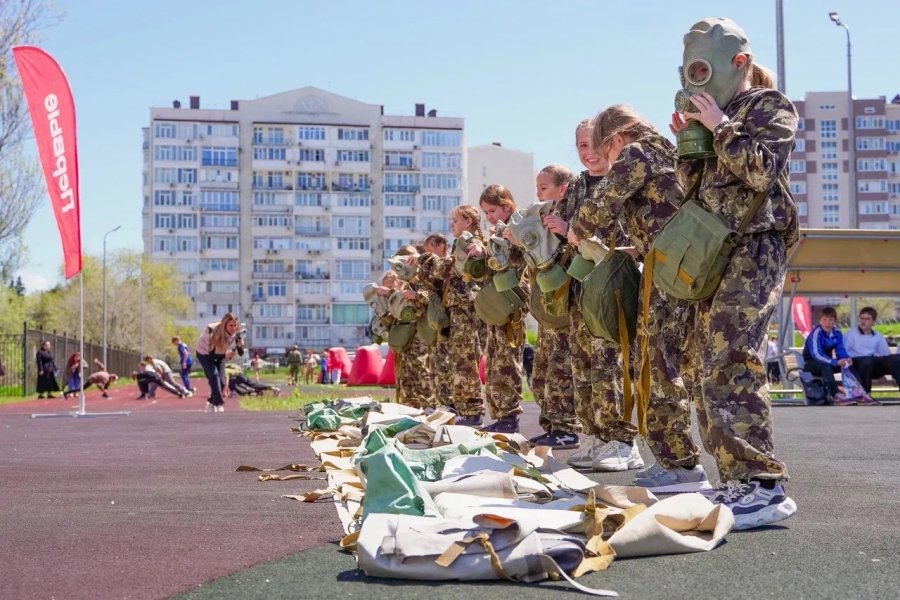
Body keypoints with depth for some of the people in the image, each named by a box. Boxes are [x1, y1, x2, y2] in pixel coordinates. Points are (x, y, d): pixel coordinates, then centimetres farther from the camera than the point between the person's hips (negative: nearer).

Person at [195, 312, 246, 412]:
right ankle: (219, 404, -27)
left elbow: (240, 353, -19)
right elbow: (211, 353, -34)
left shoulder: (236, 334, -23)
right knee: (214, 375, -24)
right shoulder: (212, 331, -36)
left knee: (221, 381, -1)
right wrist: (225, 355, -49)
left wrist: (240, 343, -41)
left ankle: (211, 403, 21)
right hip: (205, 354, -5)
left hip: (220, 355, 5)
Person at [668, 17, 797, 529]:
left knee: (730, 363, -21)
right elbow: (693, 186, 20)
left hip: (755, 247, -9)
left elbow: (761, 170, -15)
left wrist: (720, 126, -10)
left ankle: (764, 484, -23)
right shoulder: (721, 119, 21)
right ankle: (738, 480, 9)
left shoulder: (770, 107, 1)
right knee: (712, 367, 5)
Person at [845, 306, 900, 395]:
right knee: (867, 360, -40)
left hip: (873, 367, 4)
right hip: (857, 365, -4)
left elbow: (886, 355, 17)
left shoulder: (878, 337, 18)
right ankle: (865, 393, -27)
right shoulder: (851, 334, 6)